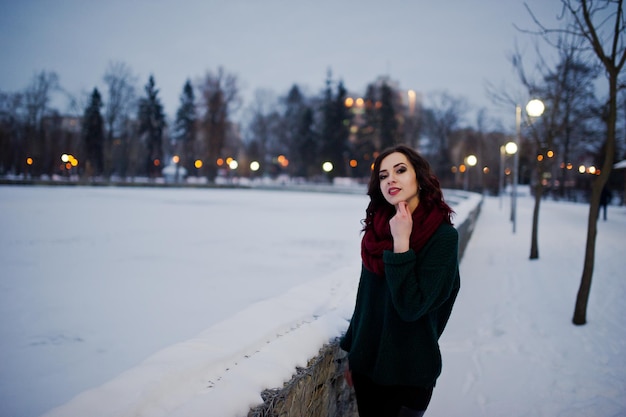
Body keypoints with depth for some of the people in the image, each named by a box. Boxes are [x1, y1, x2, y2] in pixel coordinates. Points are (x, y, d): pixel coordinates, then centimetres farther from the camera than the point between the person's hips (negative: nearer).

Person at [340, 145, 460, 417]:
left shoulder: (442, 236, -16)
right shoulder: (377, 230, -1)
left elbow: (411, 307, -23)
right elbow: (364, 298, 8)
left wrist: (401, 242, -25)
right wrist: (351, 353, 12)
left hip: (408, 374, -5)